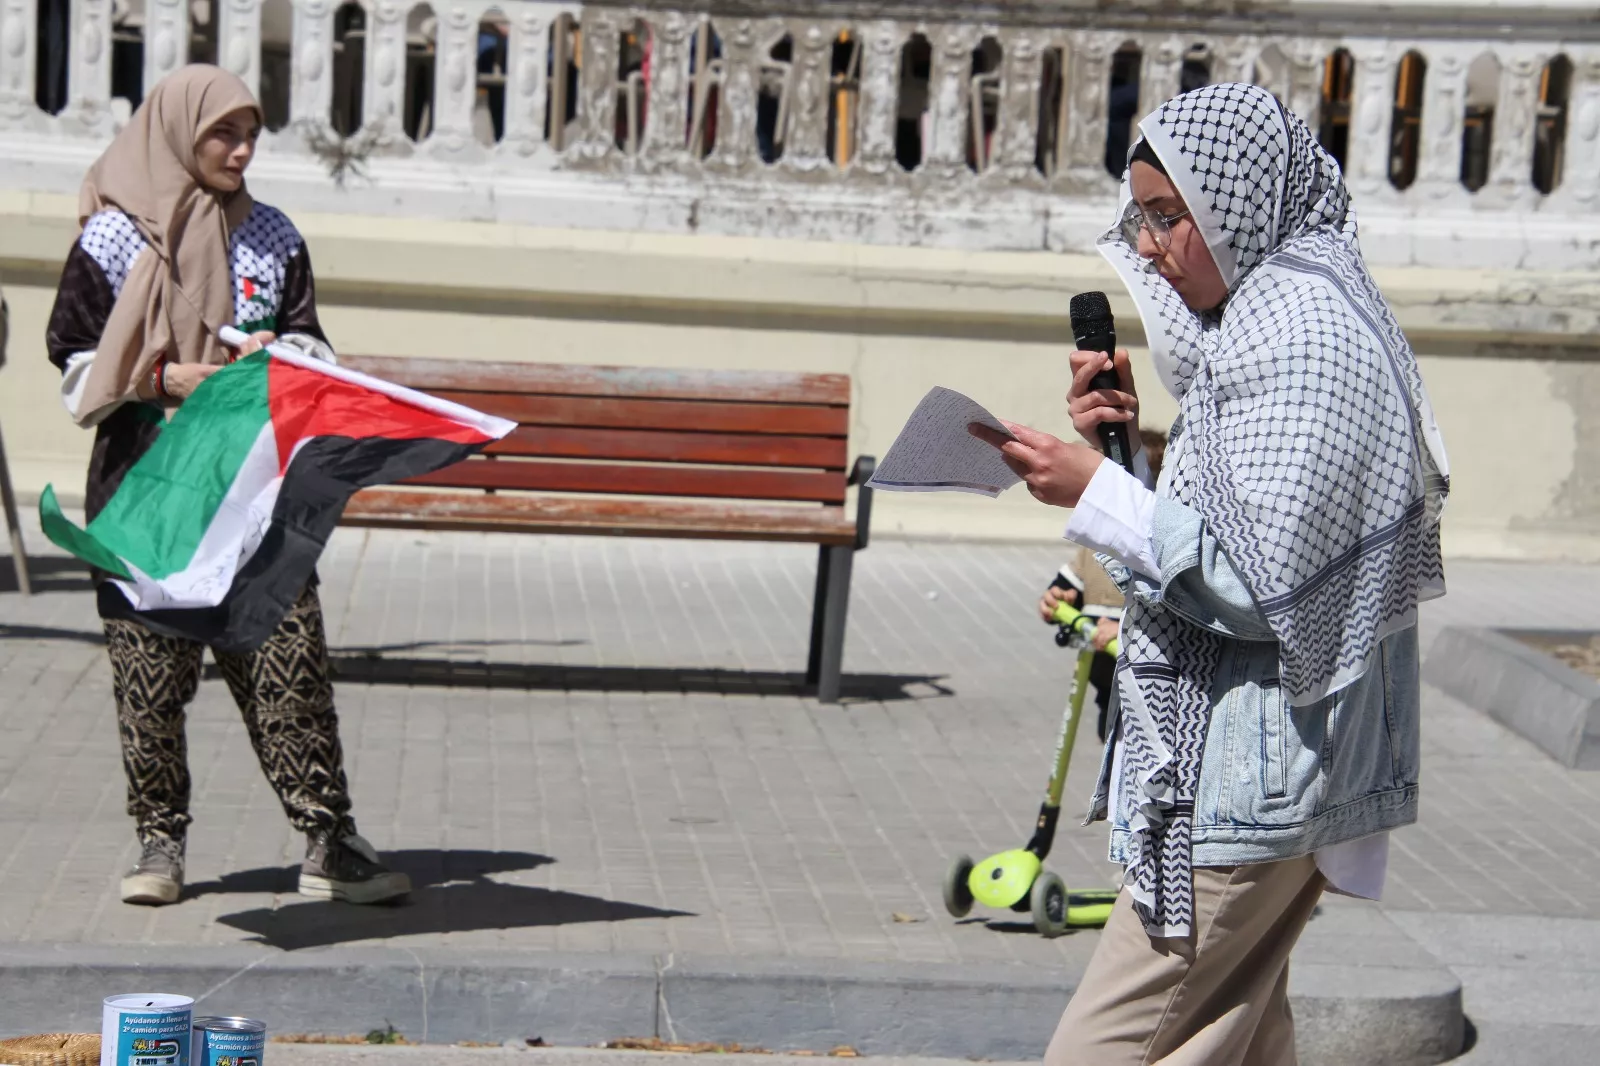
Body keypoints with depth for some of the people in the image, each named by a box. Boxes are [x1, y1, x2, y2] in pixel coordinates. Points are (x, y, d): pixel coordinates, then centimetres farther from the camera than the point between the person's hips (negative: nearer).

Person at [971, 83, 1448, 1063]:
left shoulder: (1302, 336, -17)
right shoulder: (1272, 314, 15)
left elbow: (1261, 584, -22)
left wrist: (1098, 493, -18)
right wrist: (1128, 437, 4)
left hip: (1251, 784, -11)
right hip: (1257, 770, 11)